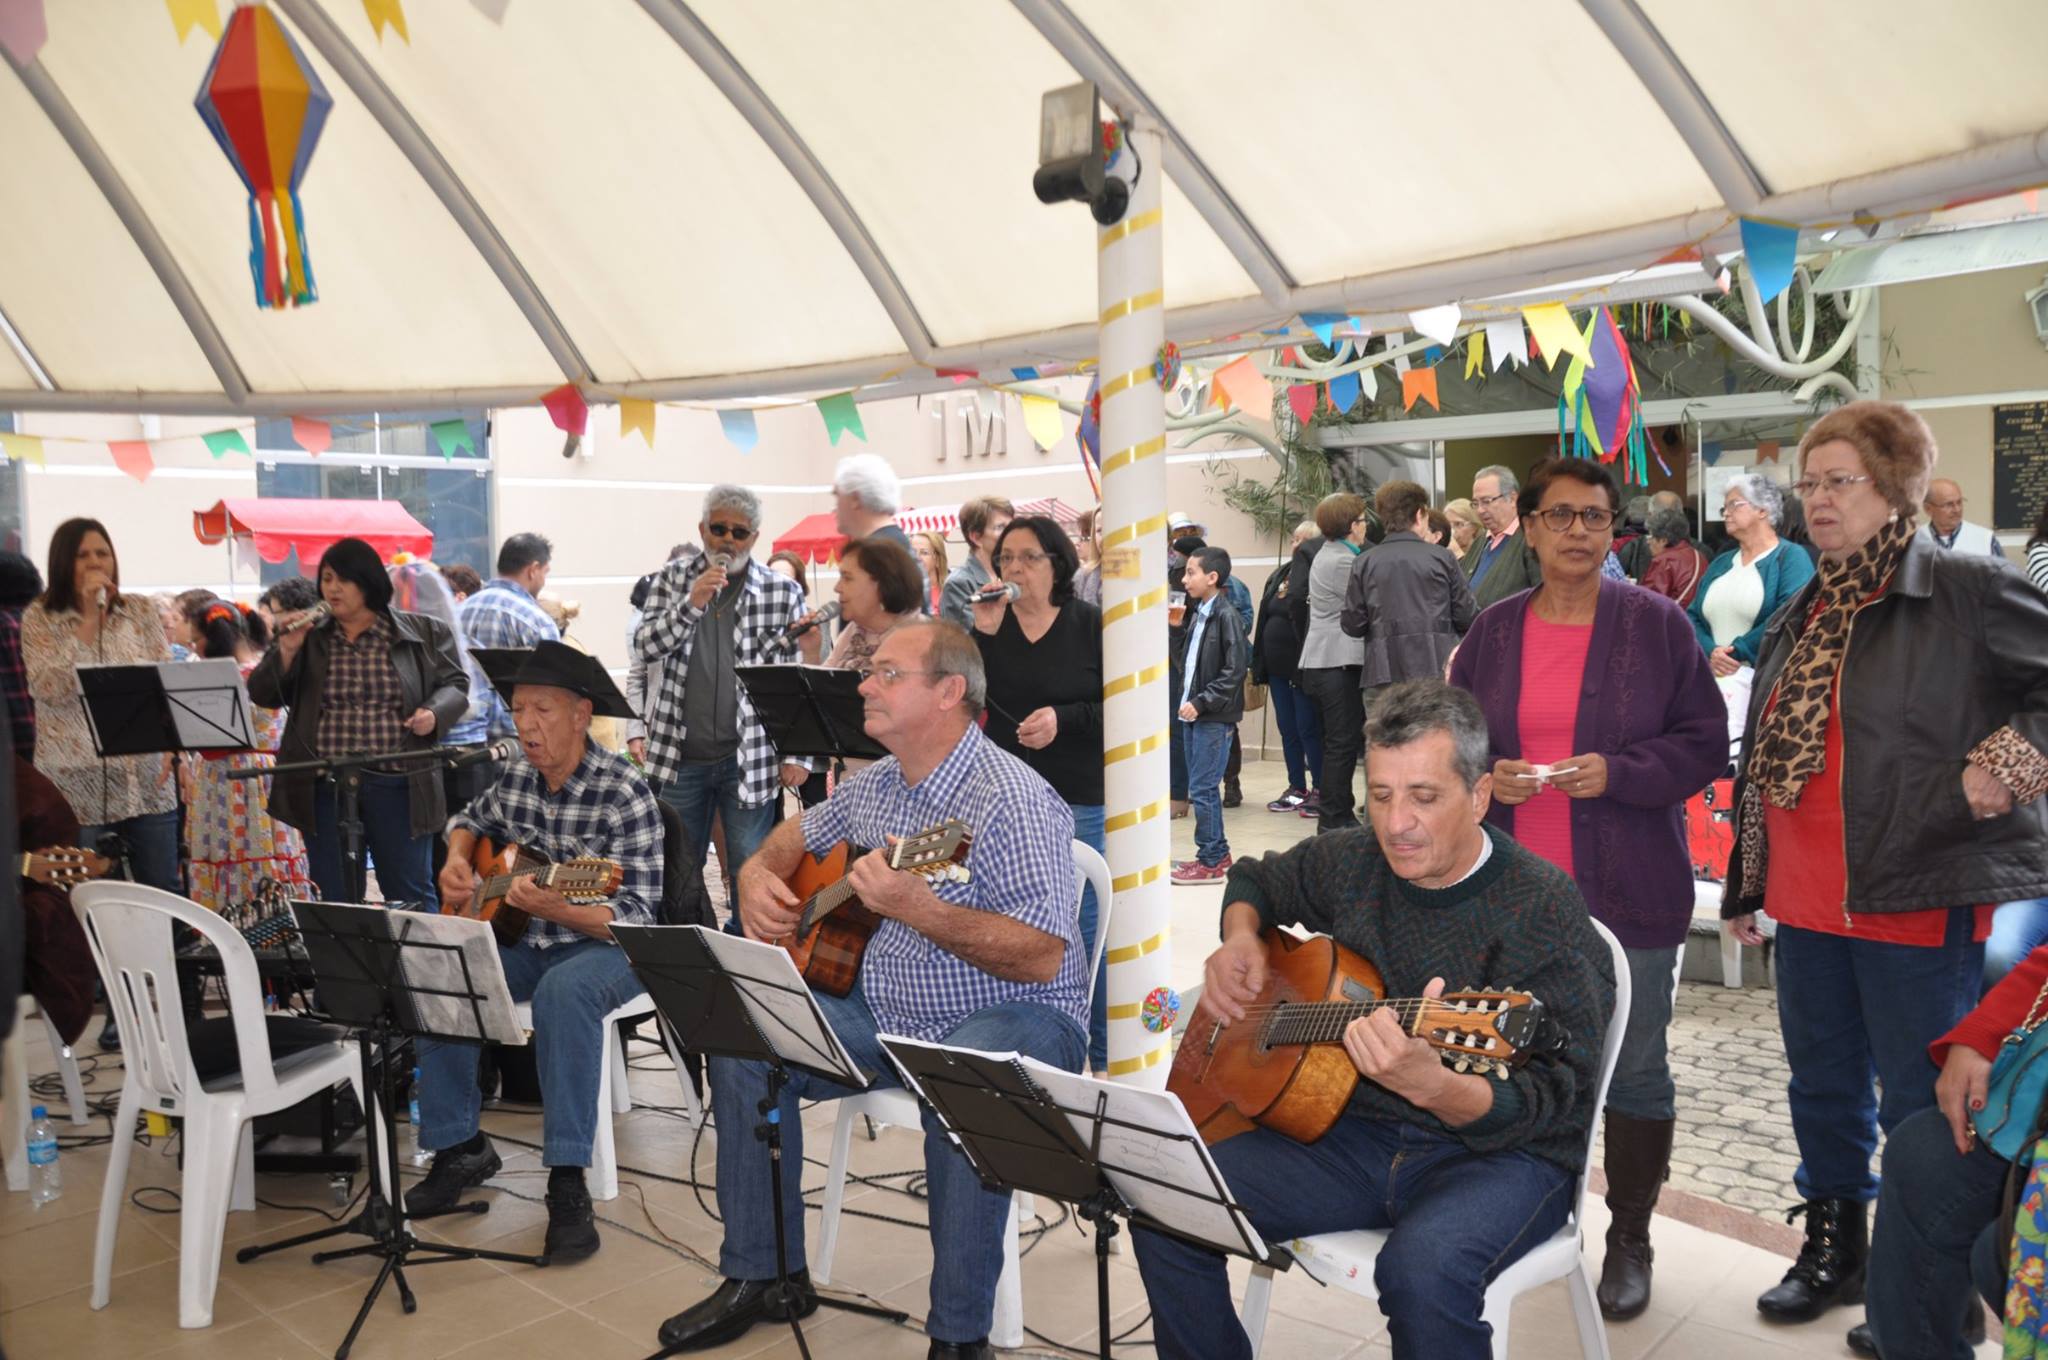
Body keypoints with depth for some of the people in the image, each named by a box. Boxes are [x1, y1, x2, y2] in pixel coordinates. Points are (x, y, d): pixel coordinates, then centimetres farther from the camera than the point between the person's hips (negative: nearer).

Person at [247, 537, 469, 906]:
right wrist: (286, 651, -9)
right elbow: (262, 696, 7)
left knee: (410, 897, 5)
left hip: (398, 786, -2)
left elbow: (455, 685, 6)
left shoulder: (423, 633, 4)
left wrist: (434, 713, -14)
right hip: (324, 788, 2)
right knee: (334, 899, 10)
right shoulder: (307, 637, 9)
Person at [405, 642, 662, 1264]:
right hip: (523, 940, 6)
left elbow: (636, 919, -20)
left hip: (604, 949, -6)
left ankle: (567, 1184, -30)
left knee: (563, 993, -37)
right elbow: (472, 819, 27)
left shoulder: (625, 793, -18)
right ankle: (460, 1147, 1)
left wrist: (559, 910, -36)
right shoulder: (516, 777, 1)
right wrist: (457, 860, 5)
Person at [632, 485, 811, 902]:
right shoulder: (674, 578, 7)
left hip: (750, 757, -2)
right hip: (679, 756, 2)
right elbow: (645, 645, -3)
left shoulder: (783, 593, 0)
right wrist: (692, 603, -18)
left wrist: (799, 755, -6)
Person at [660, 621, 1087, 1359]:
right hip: (884, 1012, 8)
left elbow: (1043, 959, -27)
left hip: (1013, 1017, -8)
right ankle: (763, 1275, 10)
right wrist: (759, 878, 2)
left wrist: (919, 910, -37)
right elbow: (794, 835, 25)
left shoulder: (1012, 801, -20)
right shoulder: (875, 785, 6)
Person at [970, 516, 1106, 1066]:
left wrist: (1062, 719, -18)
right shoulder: (985, 622, 5)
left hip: (1079, 802, -3)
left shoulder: (1091, 626, -3)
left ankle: (1103, 1053, 17)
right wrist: (982, 635, -14)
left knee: (1086, 928, 3)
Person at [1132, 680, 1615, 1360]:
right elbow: (1258, 880, 25)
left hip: (1501, 1152, -5)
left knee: (1424, 1267, -38)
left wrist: (1431, 1085, -40)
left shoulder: (1545, 915, -15)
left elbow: (1548, 1105, -20)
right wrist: (1239, 939, 2)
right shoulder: (1352, 863, 3)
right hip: (1356, 1132, 5)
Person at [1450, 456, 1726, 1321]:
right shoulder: (1494, 632, 5)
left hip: (1630, 892, -3)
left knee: (1635, 1070, 7)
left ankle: (1629, 1240, 23)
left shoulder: (1656, 625, -4)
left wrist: (1618, 771, -19)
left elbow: (1704, 742, -3)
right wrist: (1485, 777, -11)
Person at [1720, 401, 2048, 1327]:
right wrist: (1746, 885, 20)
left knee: (1922, 1110, 4)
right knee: (1823, 1090, 18)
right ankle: (1832, 1252, 37)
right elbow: (1763, 758, 19)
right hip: (1806, 904, 7)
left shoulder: (1968, 592, -9)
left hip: (1922, 902, -7)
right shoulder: (1802, 615, 13)